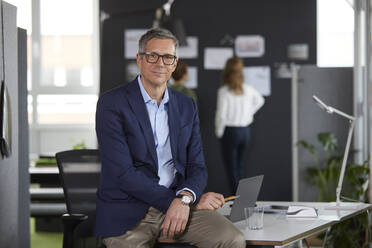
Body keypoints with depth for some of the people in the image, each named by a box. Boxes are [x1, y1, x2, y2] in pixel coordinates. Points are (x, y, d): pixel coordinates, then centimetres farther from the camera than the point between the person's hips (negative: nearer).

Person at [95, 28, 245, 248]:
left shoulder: (187, 106, 14)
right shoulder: (112, 104, -4)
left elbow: (197, 167, 10)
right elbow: (122, 173, -12)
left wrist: (185, 198, -15)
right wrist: (183, 200, -16)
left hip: (178, 205, 4)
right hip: (128, 210, -3)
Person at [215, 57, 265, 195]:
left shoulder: (224, 91, -14)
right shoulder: (248, 89, 2)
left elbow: (221, 115, -15)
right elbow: (260, 100, 21)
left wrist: (219, 132, -2)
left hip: (230, 131, -5)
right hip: (245, 131, 5)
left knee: (231, 168, 1)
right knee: (240, 165, 16)